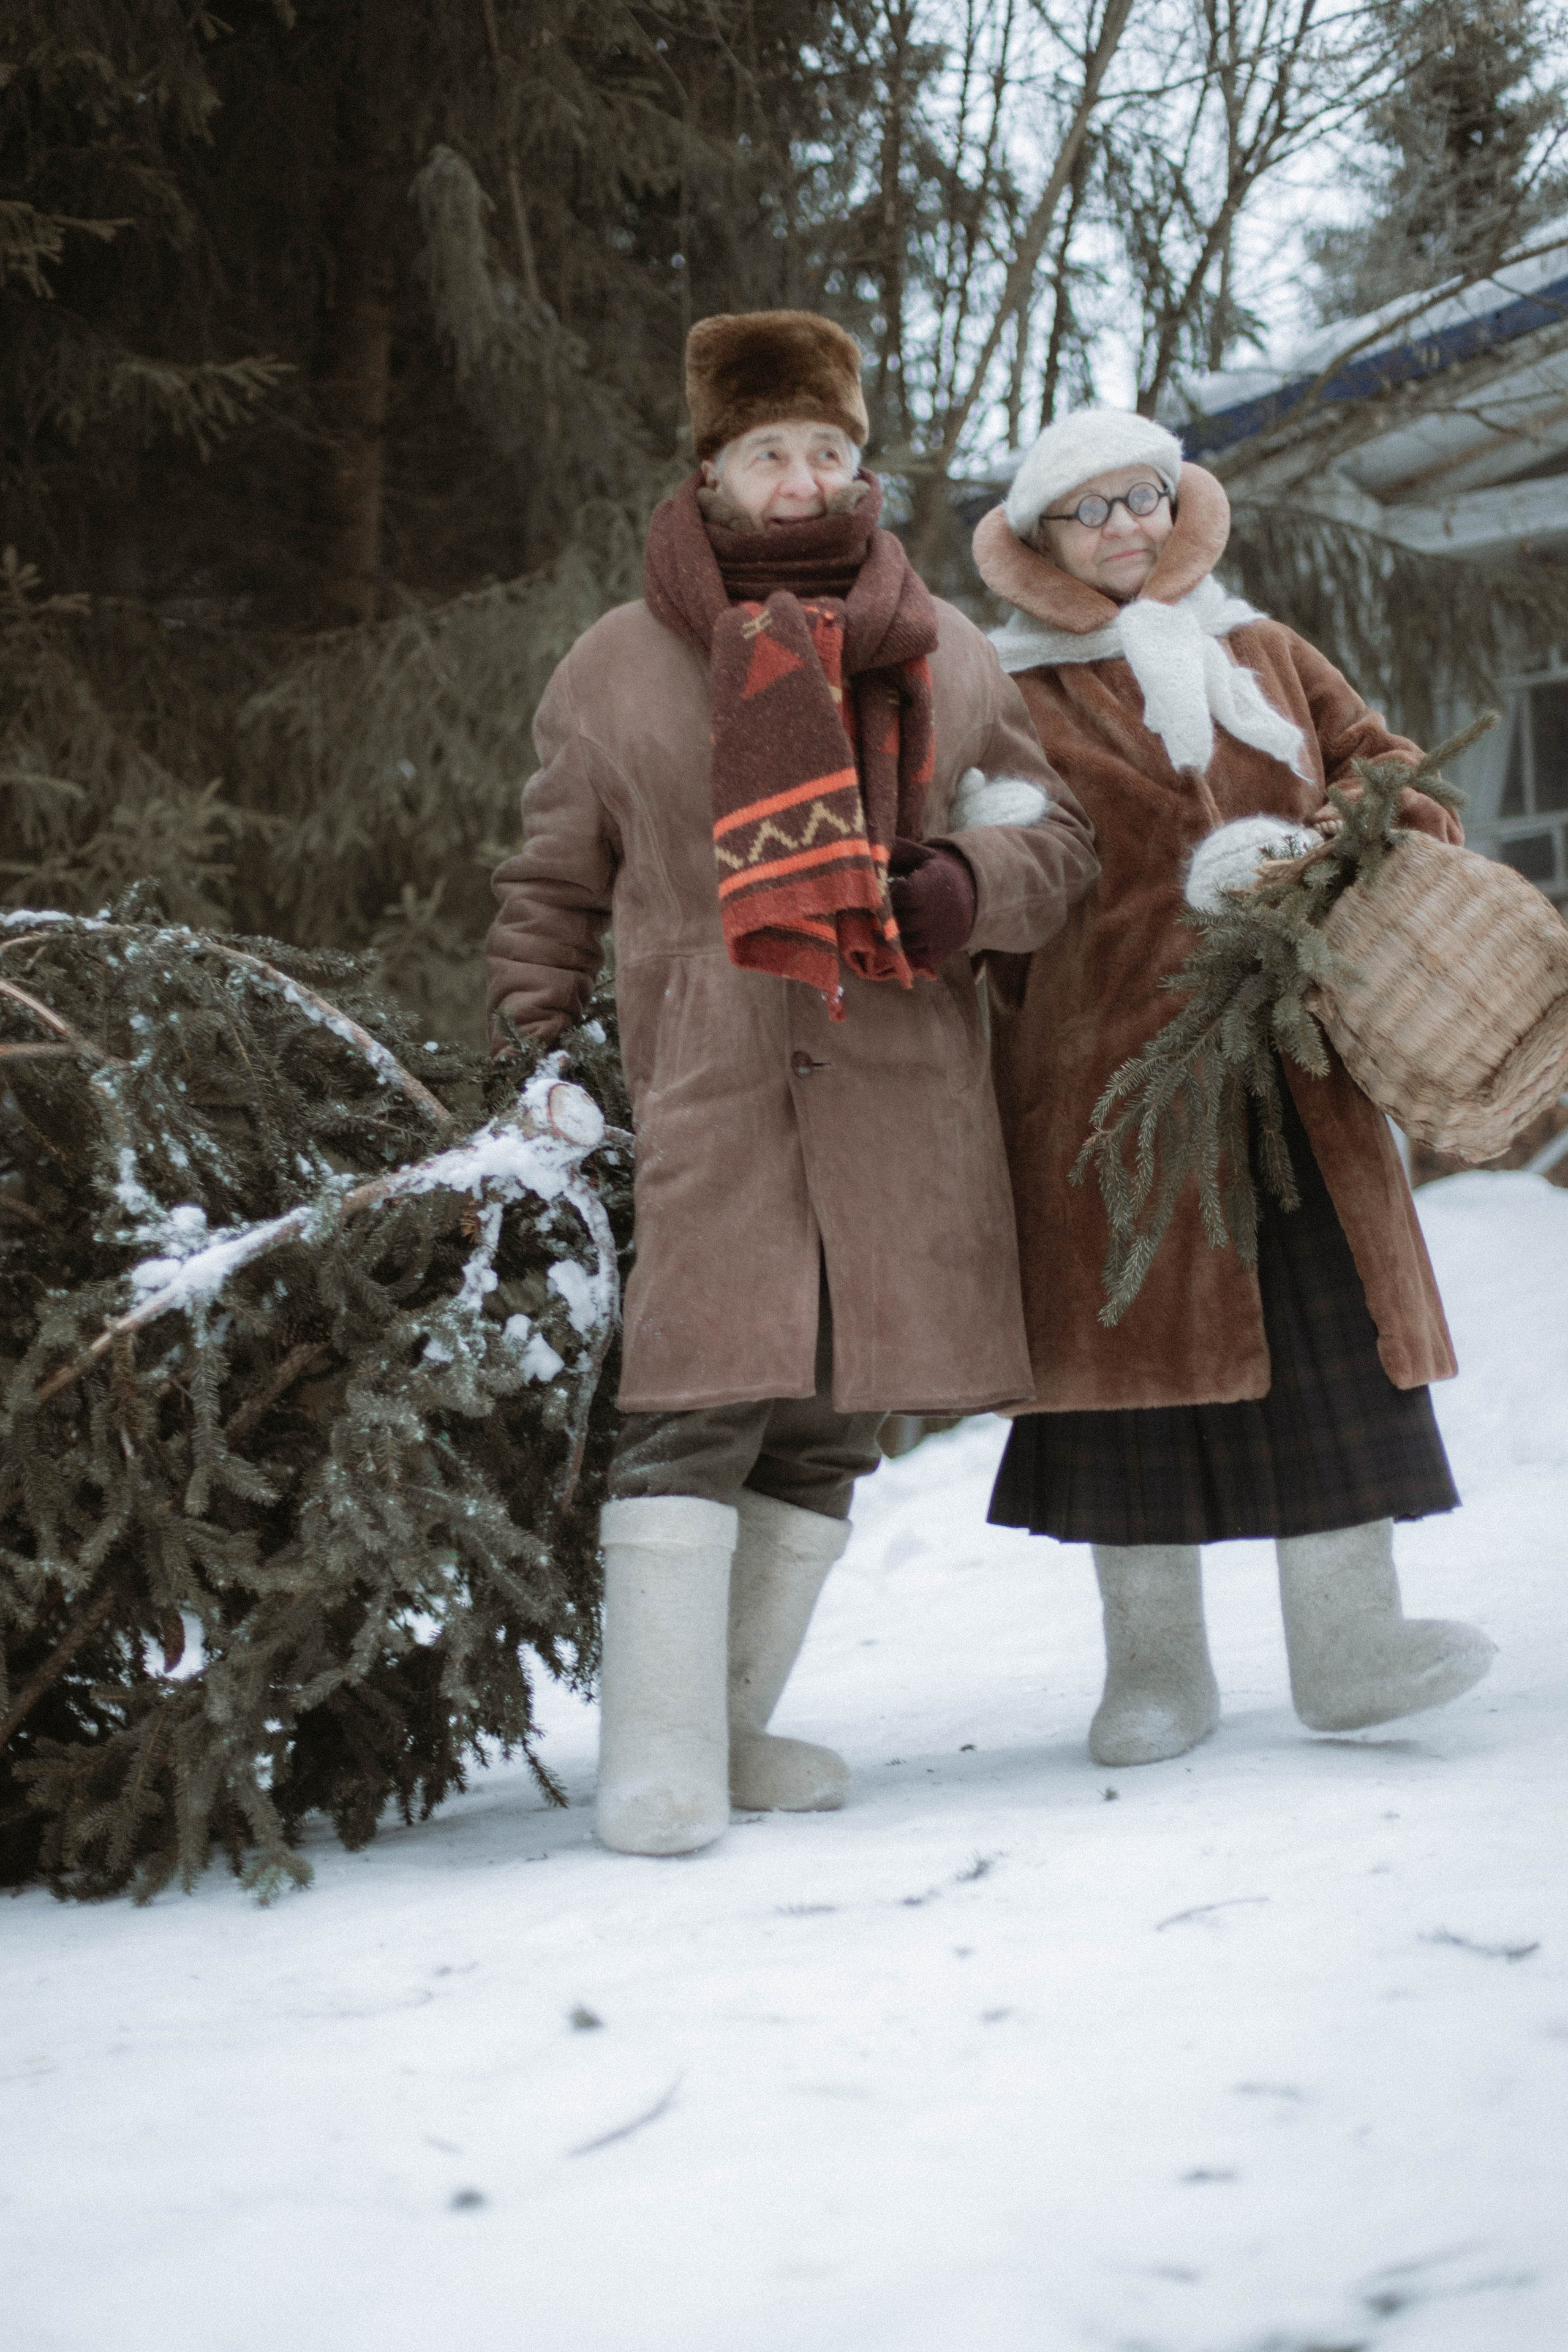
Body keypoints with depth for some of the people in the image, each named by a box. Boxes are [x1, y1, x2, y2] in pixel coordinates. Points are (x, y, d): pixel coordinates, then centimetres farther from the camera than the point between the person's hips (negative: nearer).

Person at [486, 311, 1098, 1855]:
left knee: (833, 1425, 4)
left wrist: (967, 887, -5)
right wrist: (531, 1052, 4)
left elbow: (1055, 841, 17)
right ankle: (658, 1756, -10)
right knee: (697, 1405, -14)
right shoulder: (615, 666, 11)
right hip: (703, 1091, -3)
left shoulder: (948, 658, 16)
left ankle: (731, 1725, 15)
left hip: (902, 1098, 3)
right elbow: (552, 887, 15)